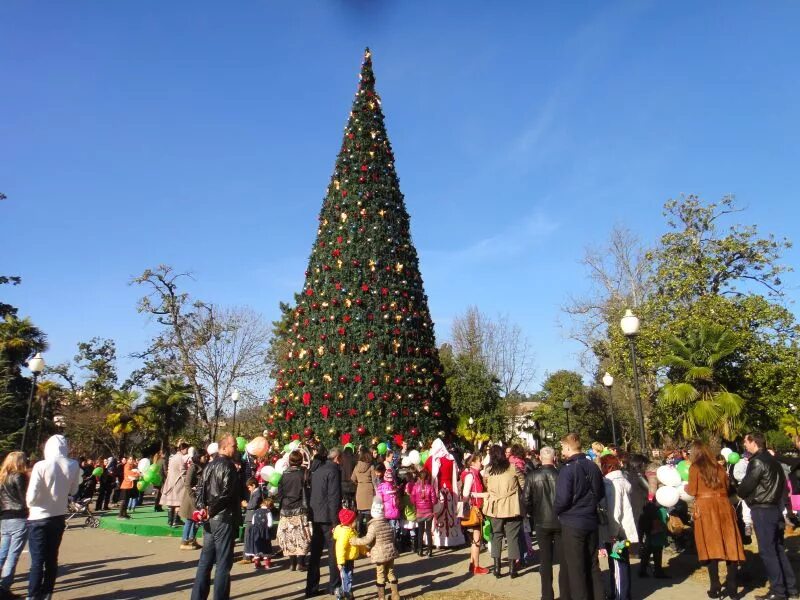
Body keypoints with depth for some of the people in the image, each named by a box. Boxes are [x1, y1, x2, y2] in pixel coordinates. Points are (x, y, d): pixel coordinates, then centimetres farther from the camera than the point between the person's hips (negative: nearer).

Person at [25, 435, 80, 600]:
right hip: (59, 517, 4)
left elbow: (31, 497, -17)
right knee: (52, 558, 15)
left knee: (37, 560, 3)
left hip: (39, 518, -4)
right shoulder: (73, 466, -5)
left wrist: (29, 504, 3)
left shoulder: (41, 466, -17)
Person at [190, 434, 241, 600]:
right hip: (224, 518, -8)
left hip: (210, 518, 8)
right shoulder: (228, 466, -14)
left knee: (205, 560, 15)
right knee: (223, 563, 1)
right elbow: (227, 494, -21)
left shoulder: (210, 466, 13)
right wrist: (212, 510, -10)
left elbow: (202, 490, 11)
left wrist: (203, 508, 1)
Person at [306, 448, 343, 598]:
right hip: (328, 517, -7)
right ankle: (334, 585, 13)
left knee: (315, 552, 11)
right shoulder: (333, 470, -13)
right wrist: (335, 521, -17)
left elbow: (312, 492, 14)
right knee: (334, 551, 6)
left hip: (315, 516, 7)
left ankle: (311, 587, 15)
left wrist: (311, 516, 17)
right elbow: (334, 497, -18)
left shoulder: (317, 469, 11)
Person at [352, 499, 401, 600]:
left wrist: (356, 541, -9)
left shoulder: (373, 525, -17)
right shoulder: (388, 524, 5)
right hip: (390, 552, 6)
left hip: (380, 555, -6)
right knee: (391, 573, 16)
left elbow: (368, 540, -22)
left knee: (380, 576, 5)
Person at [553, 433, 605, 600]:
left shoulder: (567, 469, -18)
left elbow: (562, 499, -20)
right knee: (592, 565, 17)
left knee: (575, 568, 5)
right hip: (591, 522, 6)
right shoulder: (593, 467, 2)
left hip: (572, 523, -6)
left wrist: (556, 511, -1)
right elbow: (601, 493, 13)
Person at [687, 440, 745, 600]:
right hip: (723, 506, 4)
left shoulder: (695, 468, -1)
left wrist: (685, 487, 17)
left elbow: (692, 491, -4)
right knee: (730, 546, 7)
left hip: (705, 507, -4)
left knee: (711, 546, 0)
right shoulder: (719, 467, 11)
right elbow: (727, 487, 17)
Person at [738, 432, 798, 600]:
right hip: (775, 507, 9)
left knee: (767, 550, -3)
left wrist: (738, 493, 5)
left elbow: (746, 485, -14)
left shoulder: (757, 461, -16)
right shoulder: (771, 459, 12)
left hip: (762, 509, -9)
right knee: (778, 548, 15)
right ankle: (790, 586, 21)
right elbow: (783, 483, 19)